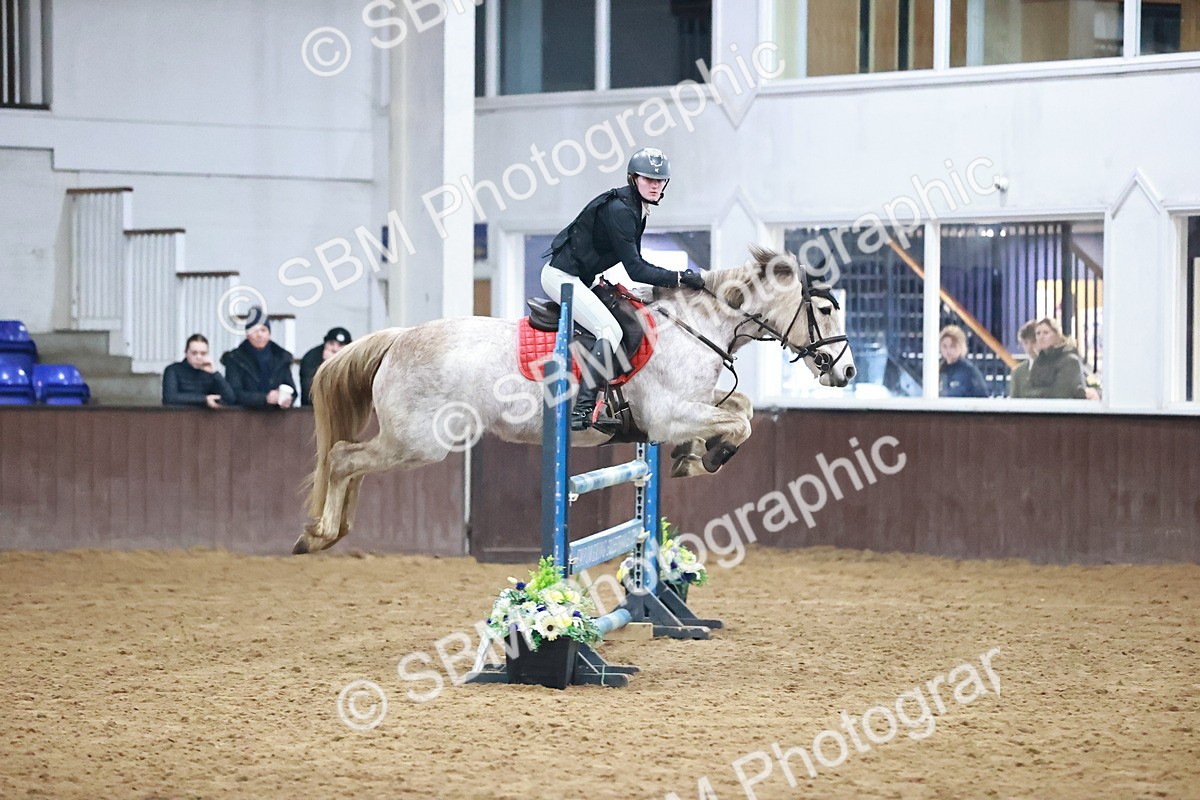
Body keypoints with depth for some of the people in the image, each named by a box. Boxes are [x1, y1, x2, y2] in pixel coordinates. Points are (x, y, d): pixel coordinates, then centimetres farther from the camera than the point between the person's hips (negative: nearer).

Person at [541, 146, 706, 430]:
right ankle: (582, 408, -31)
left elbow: (635, 263, 16)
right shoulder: (619, 210, -21)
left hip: (575, 278, 11)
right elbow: (635, 270, -23)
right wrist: (679, 278, -20)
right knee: (611, 331, -23)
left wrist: (675, 276, 5)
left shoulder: (636, 210, 10)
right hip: (562, 276, -11)